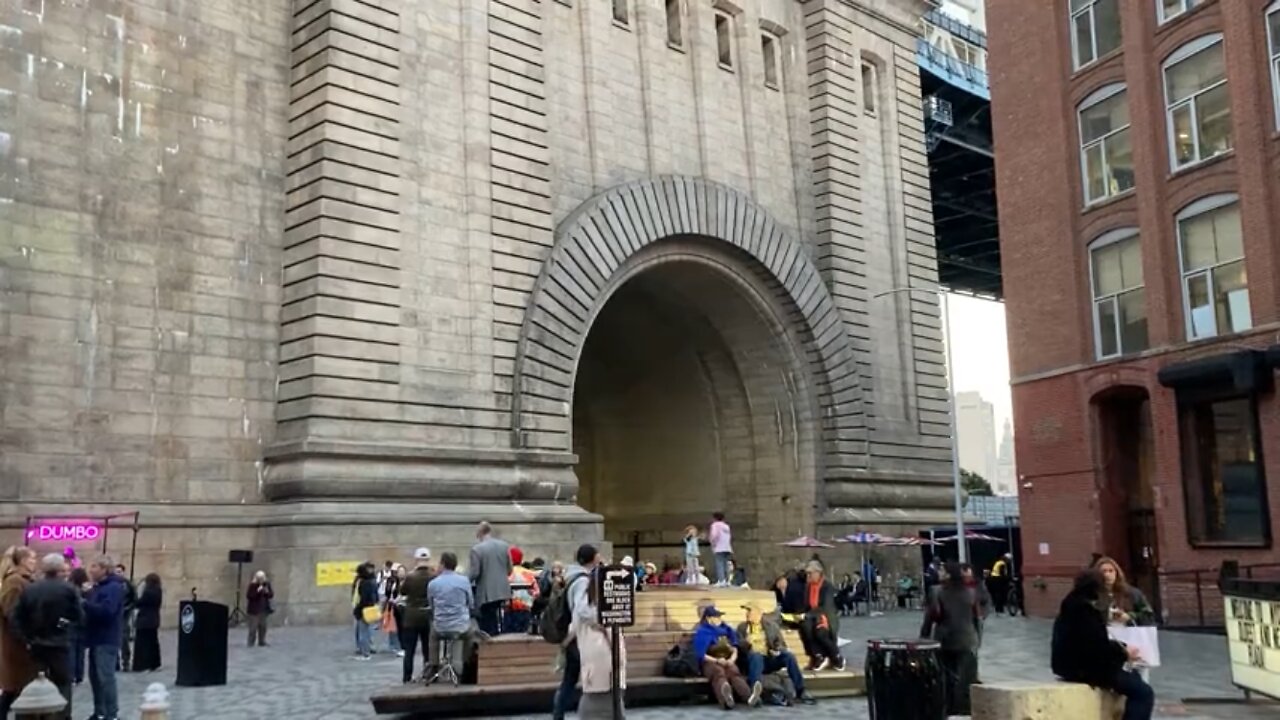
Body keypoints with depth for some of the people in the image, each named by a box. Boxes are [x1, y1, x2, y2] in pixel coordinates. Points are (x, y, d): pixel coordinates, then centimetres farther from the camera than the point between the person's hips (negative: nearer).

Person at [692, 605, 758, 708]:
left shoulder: (726, 630, 19)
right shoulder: (701, 632, 2)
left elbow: (734, 649, 15)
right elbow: (701, 655, -5)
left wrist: (732, 659, -7)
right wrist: (717, 661, -18)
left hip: (727, 662, 4)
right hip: (709, 663, -3)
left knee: (734, 672, -33)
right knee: (719, 673, -39)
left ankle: (750, 697, -64)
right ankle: (726, 699, -73)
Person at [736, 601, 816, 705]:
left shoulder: (771, 625, 15)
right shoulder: (742, 627, 14)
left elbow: (781, 643, 9)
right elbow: (739, 647, 4)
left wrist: (778, 651, -14)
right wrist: (746, 642, -18)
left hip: (770, 659, 2)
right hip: (753, 659, -2)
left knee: (788, 655, -26)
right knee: (755, 656, -37)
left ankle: (801, 691, -25)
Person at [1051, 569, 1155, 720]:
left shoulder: (1071, 608, 11)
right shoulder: (1086, 612, -20)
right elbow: (1100, 649, -22)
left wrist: (1120, 648, 9)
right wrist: (1125, 654, -5)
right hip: (1085, 669, -10)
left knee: (1135, 678, 24)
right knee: (1144, 693, -10)